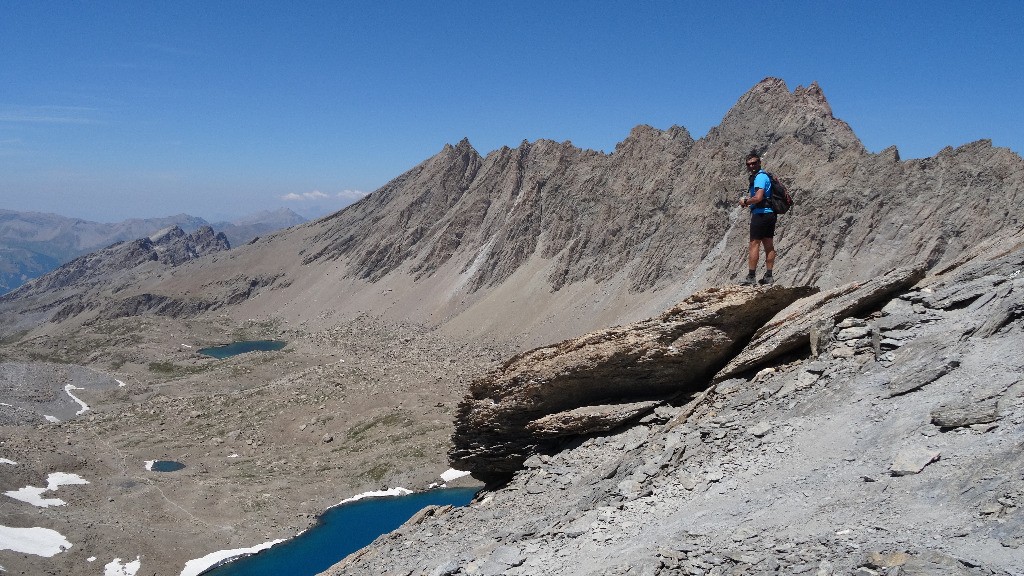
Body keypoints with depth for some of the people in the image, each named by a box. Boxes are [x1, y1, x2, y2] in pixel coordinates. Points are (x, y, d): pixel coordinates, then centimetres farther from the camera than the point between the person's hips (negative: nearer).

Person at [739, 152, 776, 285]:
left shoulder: (760, 177, -13)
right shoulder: (765, 175, 20)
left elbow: (758, 197, -23)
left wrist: (745, 202, -7)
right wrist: (748, 199, 12)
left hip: (761, 214, -10)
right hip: (770, 214, 10)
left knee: (754, 244, -8)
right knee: (769, 245, 9)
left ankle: (751, 277, -10)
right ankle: (769, 276, 13)